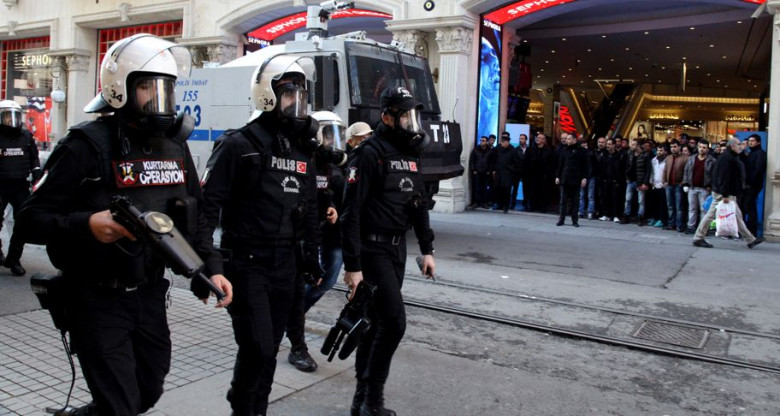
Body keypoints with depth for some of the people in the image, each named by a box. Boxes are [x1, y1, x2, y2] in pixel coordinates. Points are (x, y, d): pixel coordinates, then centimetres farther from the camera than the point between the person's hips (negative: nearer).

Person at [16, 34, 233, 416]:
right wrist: (87, 225, -33)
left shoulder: (175, 146, 6)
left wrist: (211, 268, 1)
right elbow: (31, 218, -15)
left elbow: (193, 216, 12)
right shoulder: (88, 145, -14)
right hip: (98, 299, -6)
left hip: (150, 295, 7)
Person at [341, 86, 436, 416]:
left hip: (398, 249, 8)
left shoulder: (410, 154, 13)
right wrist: (352, 265, -21)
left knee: (377, 323, 13)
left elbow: (419, 204, 19)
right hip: (373, 250, -8)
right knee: (394, 321, -10)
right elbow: (351, 212, -18)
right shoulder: (370, 153, -13)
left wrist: (427, 249, 15)